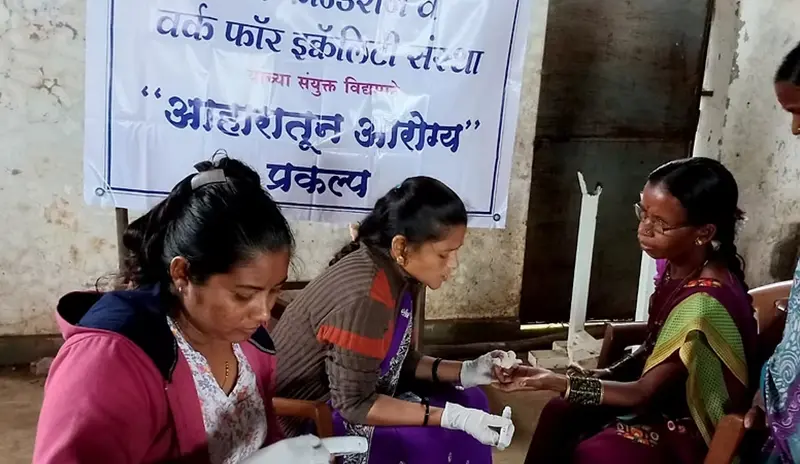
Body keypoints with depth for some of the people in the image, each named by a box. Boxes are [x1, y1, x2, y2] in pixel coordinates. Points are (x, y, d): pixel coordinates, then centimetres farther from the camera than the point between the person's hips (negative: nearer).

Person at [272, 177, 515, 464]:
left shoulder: (397, 274, -5)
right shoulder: (364, 297, -31)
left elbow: (401, 361, 5)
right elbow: (355, 404, -26)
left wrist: (467, 372, -8)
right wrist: (453, 416, -27)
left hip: (347, 390, 9)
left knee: (469, 401, 4)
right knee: (441, 441, -18)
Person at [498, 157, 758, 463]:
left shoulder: (704, 304, -33)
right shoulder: (677, 264, -7)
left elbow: (645, 393, -27)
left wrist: (557, 382, -31)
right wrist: (607, 375, -5)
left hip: (692, 427, -8)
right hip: (664, 394, 8)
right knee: (559, 414, 0)